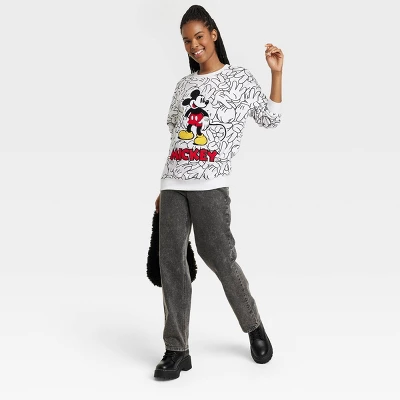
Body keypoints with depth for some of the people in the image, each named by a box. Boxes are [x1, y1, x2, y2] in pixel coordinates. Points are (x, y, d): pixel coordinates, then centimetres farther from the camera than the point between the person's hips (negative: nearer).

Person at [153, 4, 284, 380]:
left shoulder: (239, 77, 7)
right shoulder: (184, 85, 19)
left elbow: (271, 119, 6)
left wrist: (276, 73, 1)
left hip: (210, 184, -4)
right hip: (173, 183, 4)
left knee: (218, 256, -3)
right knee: (171, 260, -2)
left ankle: (254, 326, 22)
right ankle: (176, 350, 4)